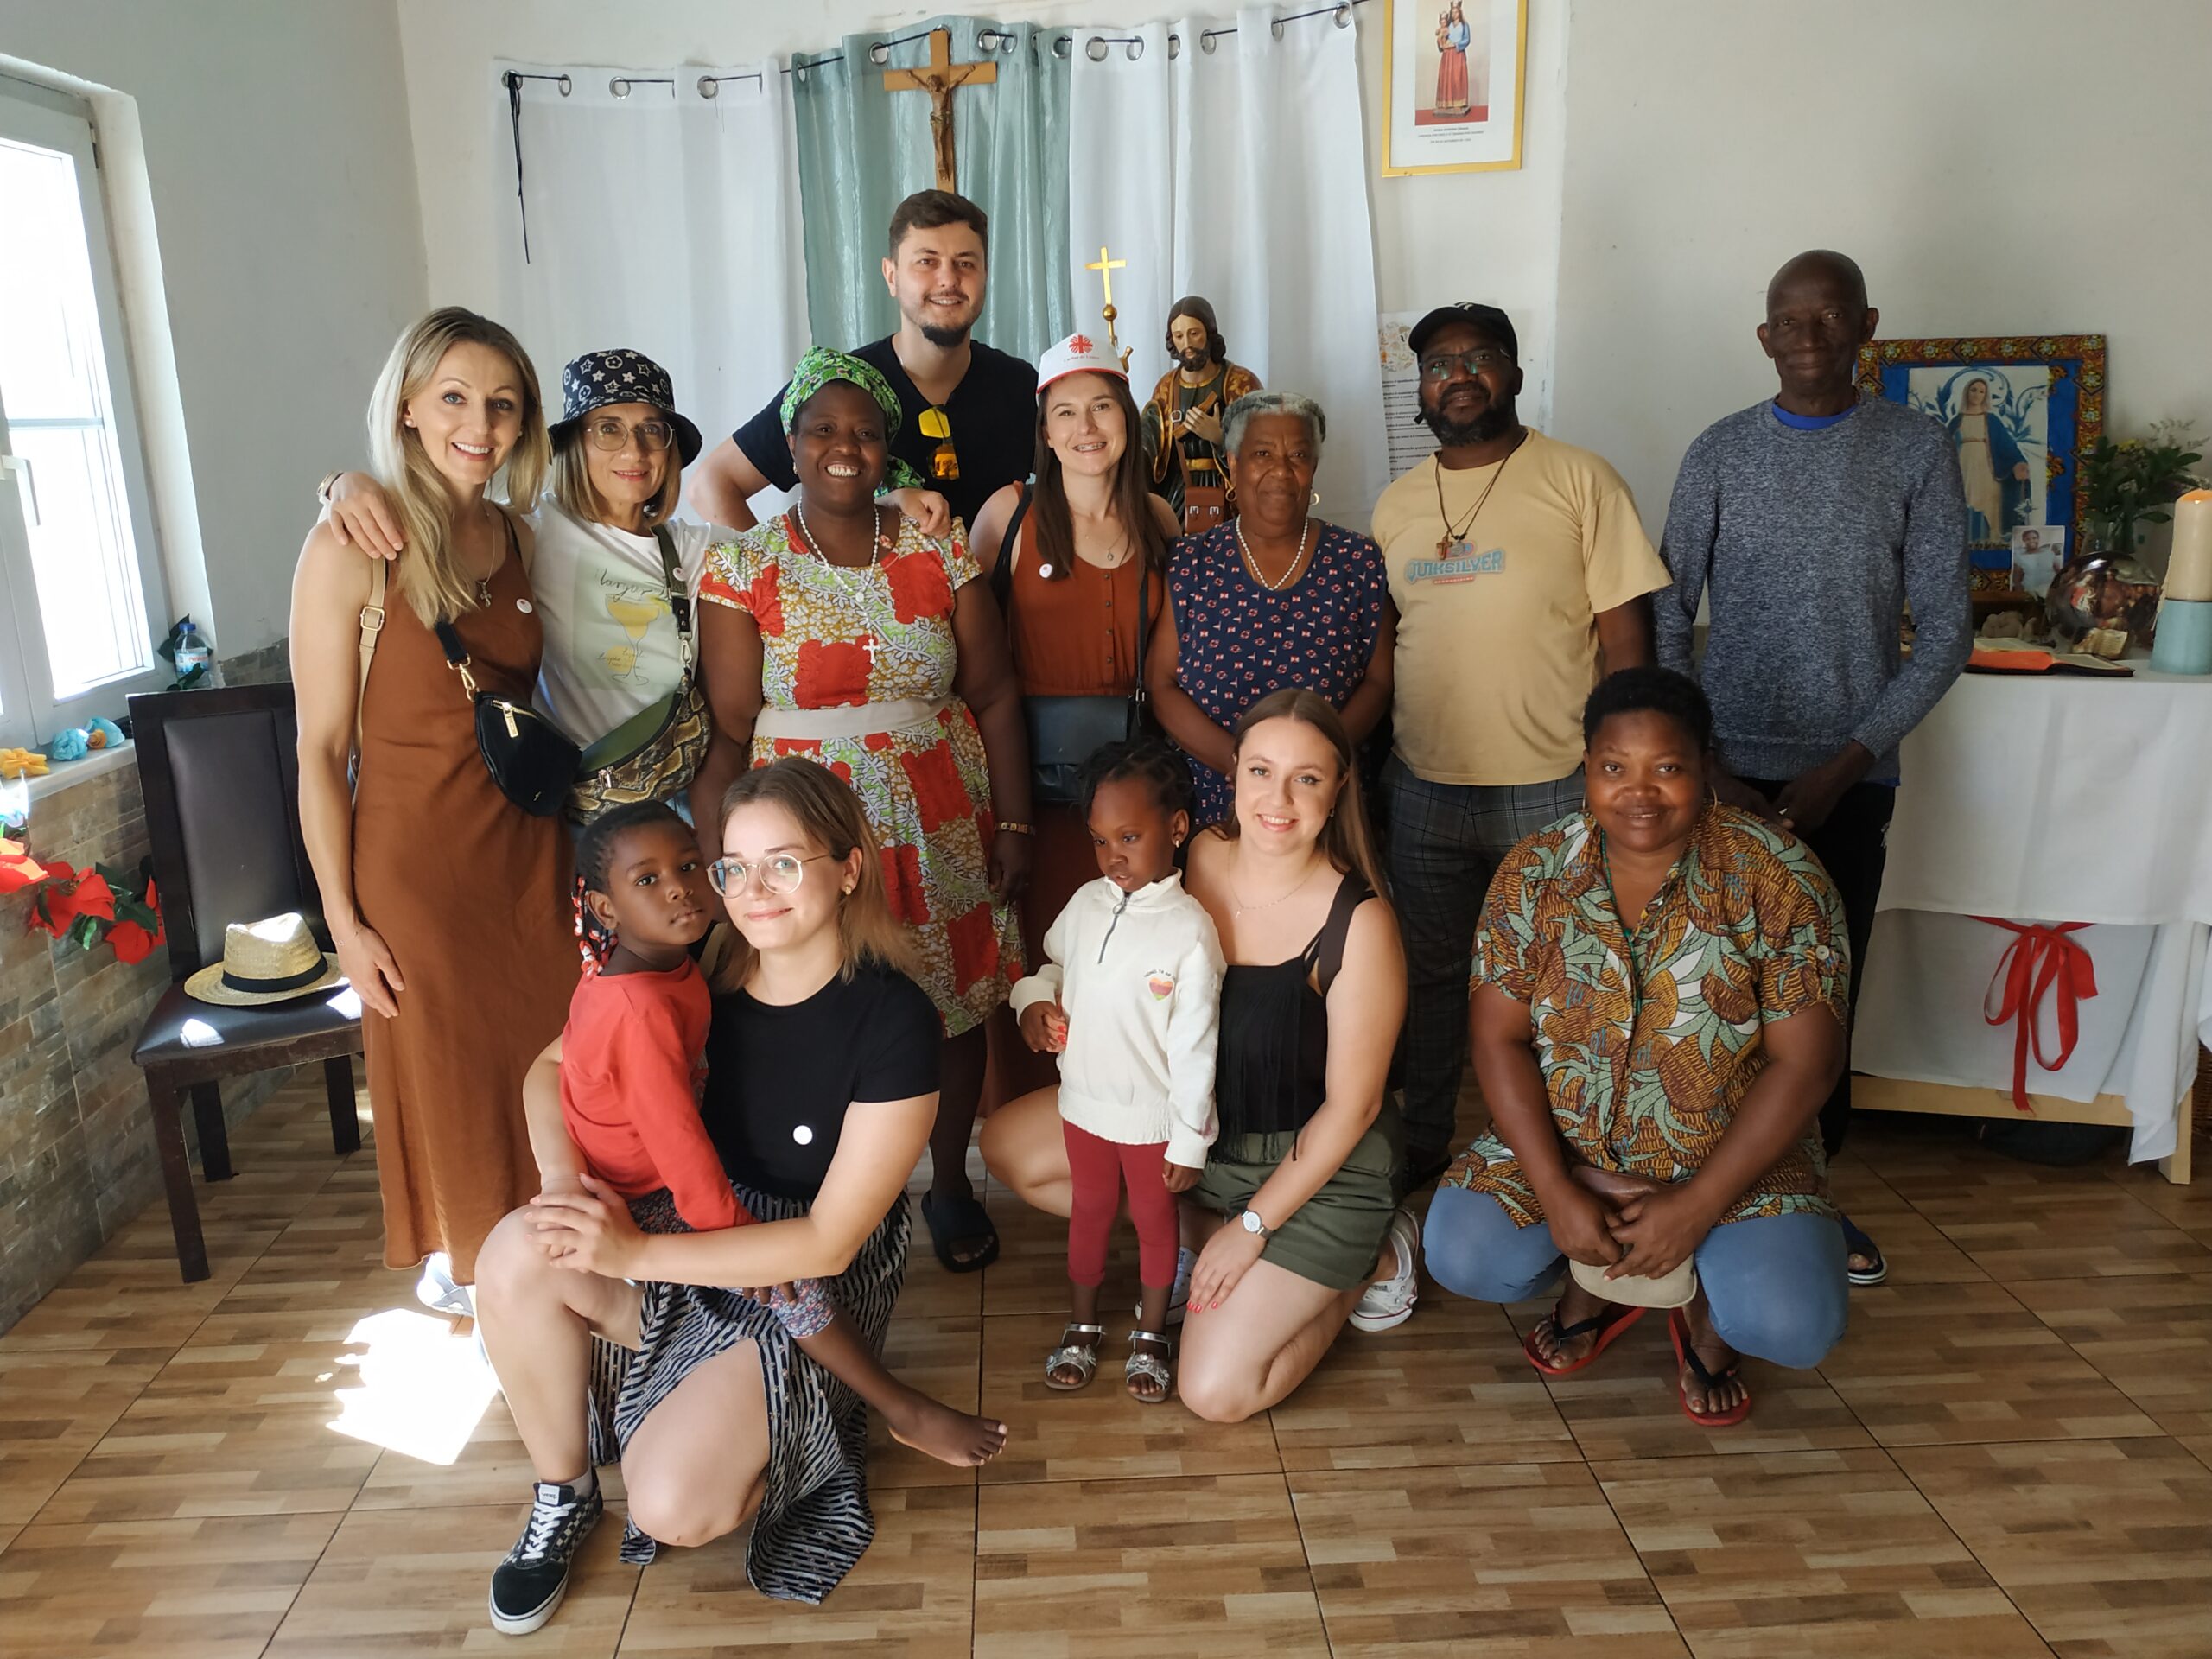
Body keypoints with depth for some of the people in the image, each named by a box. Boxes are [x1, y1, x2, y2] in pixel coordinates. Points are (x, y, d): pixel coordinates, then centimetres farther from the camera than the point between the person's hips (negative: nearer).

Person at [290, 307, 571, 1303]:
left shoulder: (517, 539, 3)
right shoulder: (352, 548, -14)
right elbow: (321, 748, -12)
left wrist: (572, 841, 9)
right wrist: (344, 920, -12)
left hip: (530, 845, 5)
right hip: (415, 855, -5)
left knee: (547, 1066, 13)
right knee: (448, 1073, 11)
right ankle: (461, 1265, 35)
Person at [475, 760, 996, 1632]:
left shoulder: (893, 1019, -23)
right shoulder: (702, 978, -8)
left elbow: (829, 1242, -21)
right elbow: (553, 1068, 3)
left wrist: (635, 1252, -25)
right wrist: (563, 1181, -19)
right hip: (690, 1246, 5)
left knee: (670, 1507, -23)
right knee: (517, 1255, -22)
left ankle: (774, 1442, 13)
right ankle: (563, 1495, 2)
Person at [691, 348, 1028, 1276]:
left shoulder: (939, 552, 4)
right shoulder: (743, 567, 0)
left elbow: (995, 695, 4)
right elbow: (728, 730, -4)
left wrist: (1014, 824, 0)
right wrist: (715, 856, -10)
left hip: (940, 823, 2)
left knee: (953, 1000, 9)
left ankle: (949, 1184, 31)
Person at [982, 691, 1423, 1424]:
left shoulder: (1359, 923, -26)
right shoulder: (1204, 856, -11)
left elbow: (1351, 1104, -18)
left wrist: (1252, 1228, -14)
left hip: (1312, 1161, -6)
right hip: (1194, 1118, 6)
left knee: (1217, 1392, -11)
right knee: (1007, 1145, 0)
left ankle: (1368, 1260, 12)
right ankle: (1200, 1228, 11)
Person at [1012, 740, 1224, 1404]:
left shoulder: (1189, 931, -22)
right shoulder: (1086, 905, -7)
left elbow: (1195, 1045, -18)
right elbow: (1052, 963, 13)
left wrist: (1190, 1142, -14)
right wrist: (1035, 1001, -10)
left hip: (1154, 1114, -4)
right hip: (1084, 1101, 4)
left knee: (1155, 1218, 17)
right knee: (1089, 1210, 22)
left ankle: (1150, 1335, 38)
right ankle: (1083, 1324, 43)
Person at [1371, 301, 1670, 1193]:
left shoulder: (1582, 482, -3)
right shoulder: (1395, 505, 10)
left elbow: (1625, 635, -5)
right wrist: (1370, 764, 11)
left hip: (1552, 787, -4)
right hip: (1425, 787, 4)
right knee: (1426, 974, 15)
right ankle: (1420, 1146, 32)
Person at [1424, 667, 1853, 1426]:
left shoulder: (1776, 876, -15)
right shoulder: (1534, 872, -8)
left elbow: (1804, 1062, -15)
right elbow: (1498, 1036, -8)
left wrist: (1696, 1207, -19)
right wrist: (1556, 1193, -18)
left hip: (1735, 1158, -2)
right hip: (1562, 1147, 2)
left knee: (1792, 1325, -25)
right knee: (1461, 1256, -19)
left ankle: (1704, 1301, 13)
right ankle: (1598, 1279, 15)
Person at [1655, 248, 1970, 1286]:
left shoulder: (1915, 450, 1)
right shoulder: (1721, 452, 2)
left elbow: (1945, 632, -1)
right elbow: (1665, 624, 1)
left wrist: (1847, 764, -10)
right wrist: (1706, 768, -7)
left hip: (1849, 776, 0)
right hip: (1731, 770, 0)